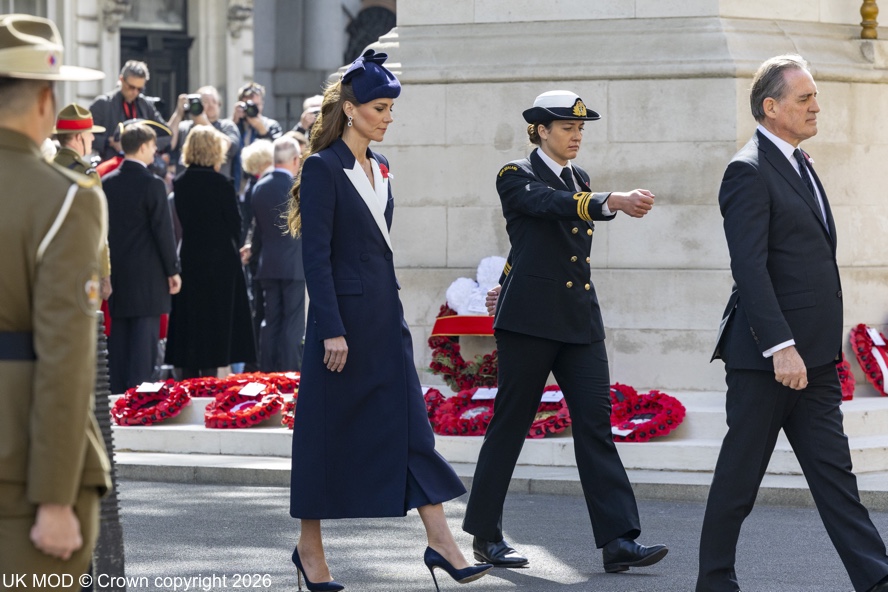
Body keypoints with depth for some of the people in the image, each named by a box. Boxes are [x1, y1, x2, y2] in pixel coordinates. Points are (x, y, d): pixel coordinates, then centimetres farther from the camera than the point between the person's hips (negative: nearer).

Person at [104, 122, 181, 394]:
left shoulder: (107, 183, 4)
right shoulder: (152, 184, -12)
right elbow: (163, 231, -11)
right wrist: (173, 270, -3)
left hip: (116, 272, 6)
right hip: (147, 276, -5)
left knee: (118, 338, 10)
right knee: (143, 341, -4)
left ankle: (117, 393, 13)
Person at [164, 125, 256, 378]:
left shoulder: (180, 183, 2)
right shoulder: (219, 183, -13)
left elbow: (182, 220, 7)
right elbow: (234, 222, -7)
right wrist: (234, 247, 9)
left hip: (189, 258, 5)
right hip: (220, 261, -5)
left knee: (189, 319, 10)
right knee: (216, 320, 1)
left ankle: (188, 375, 12)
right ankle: (209, 373, -2)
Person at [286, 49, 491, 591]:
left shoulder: (379, 168, 12)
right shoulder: (323, 168, -11)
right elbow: (316, 255, -15)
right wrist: (331, 330, -19)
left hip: (385, 312, 7)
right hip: (344, 312, -7)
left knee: (412, 424, 2)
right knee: (328, 431, 2)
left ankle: (440, 541, 1)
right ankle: (311, 548, 13)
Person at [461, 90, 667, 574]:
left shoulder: (580, 180, 17)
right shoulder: (517, 177, -5)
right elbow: (554, 204, -26)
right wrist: (613, 203, -41)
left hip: (580, 321, 6)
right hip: (530, 319, -6)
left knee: (595, 424, -4)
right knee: (510, 424, 2)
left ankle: (618, 540, -10)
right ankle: (485, 534, 13)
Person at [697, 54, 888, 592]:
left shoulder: (799, 165, 17)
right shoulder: (750, 172, -13)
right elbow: (750, 268, -20)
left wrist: (820, 347, 18)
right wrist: (781, 347, -26)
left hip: (812, 355, 9)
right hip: (766, 356, -9)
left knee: (833, 471, 4)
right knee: (741, 473, 2)